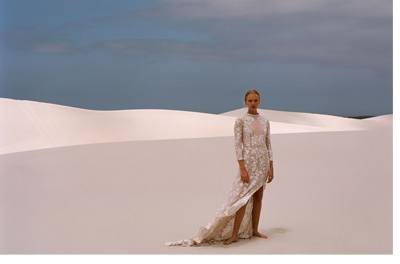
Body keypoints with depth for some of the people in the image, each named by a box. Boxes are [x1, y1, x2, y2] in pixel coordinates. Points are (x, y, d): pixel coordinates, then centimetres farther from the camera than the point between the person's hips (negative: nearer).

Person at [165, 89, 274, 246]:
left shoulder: (265, 121, 8)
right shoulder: (240, 121, -7)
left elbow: (268, 145, 9)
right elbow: (238, 145, -11)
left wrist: (271, 167, 4)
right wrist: (242, 168, -19)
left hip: (262, 162, 5)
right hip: (248, 162, -5)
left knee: (258, 197, 9)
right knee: (243, 198, -9)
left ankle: (254, 230, 18)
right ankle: (234, 234, -5)